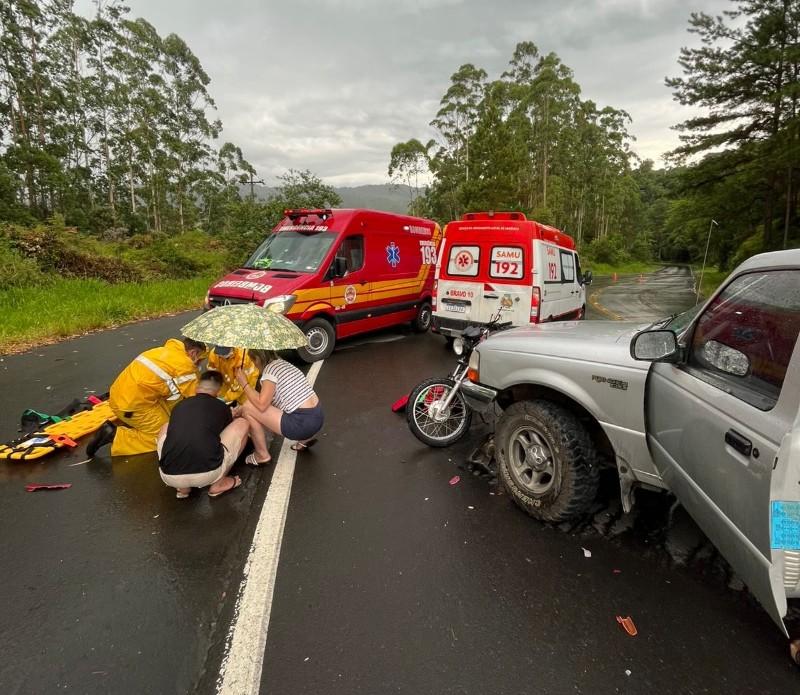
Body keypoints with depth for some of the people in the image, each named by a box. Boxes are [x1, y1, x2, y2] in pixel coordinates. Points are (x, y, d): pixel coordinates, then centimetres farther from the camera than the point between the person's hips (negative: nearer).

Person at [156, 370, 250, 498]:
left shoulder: (179, 406, 21)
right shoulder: (222, 407, 14)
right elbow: (227, 430, 37)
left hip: (169, 477, 4)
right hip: (207, 474, -3)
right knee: (242, 423, 16)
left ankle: (183, 487, 22)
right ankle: (218, 484, 16)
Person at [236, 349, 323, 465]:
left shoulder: (270, 369, -10)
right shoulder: (283, 363, 16)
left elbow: (261, 405, -16)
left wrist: (244, 384, -5)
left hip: (304, 423, -9)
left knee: (247, 409, -4)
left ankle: (262, 455, 11)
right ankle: (305, 439, 27)